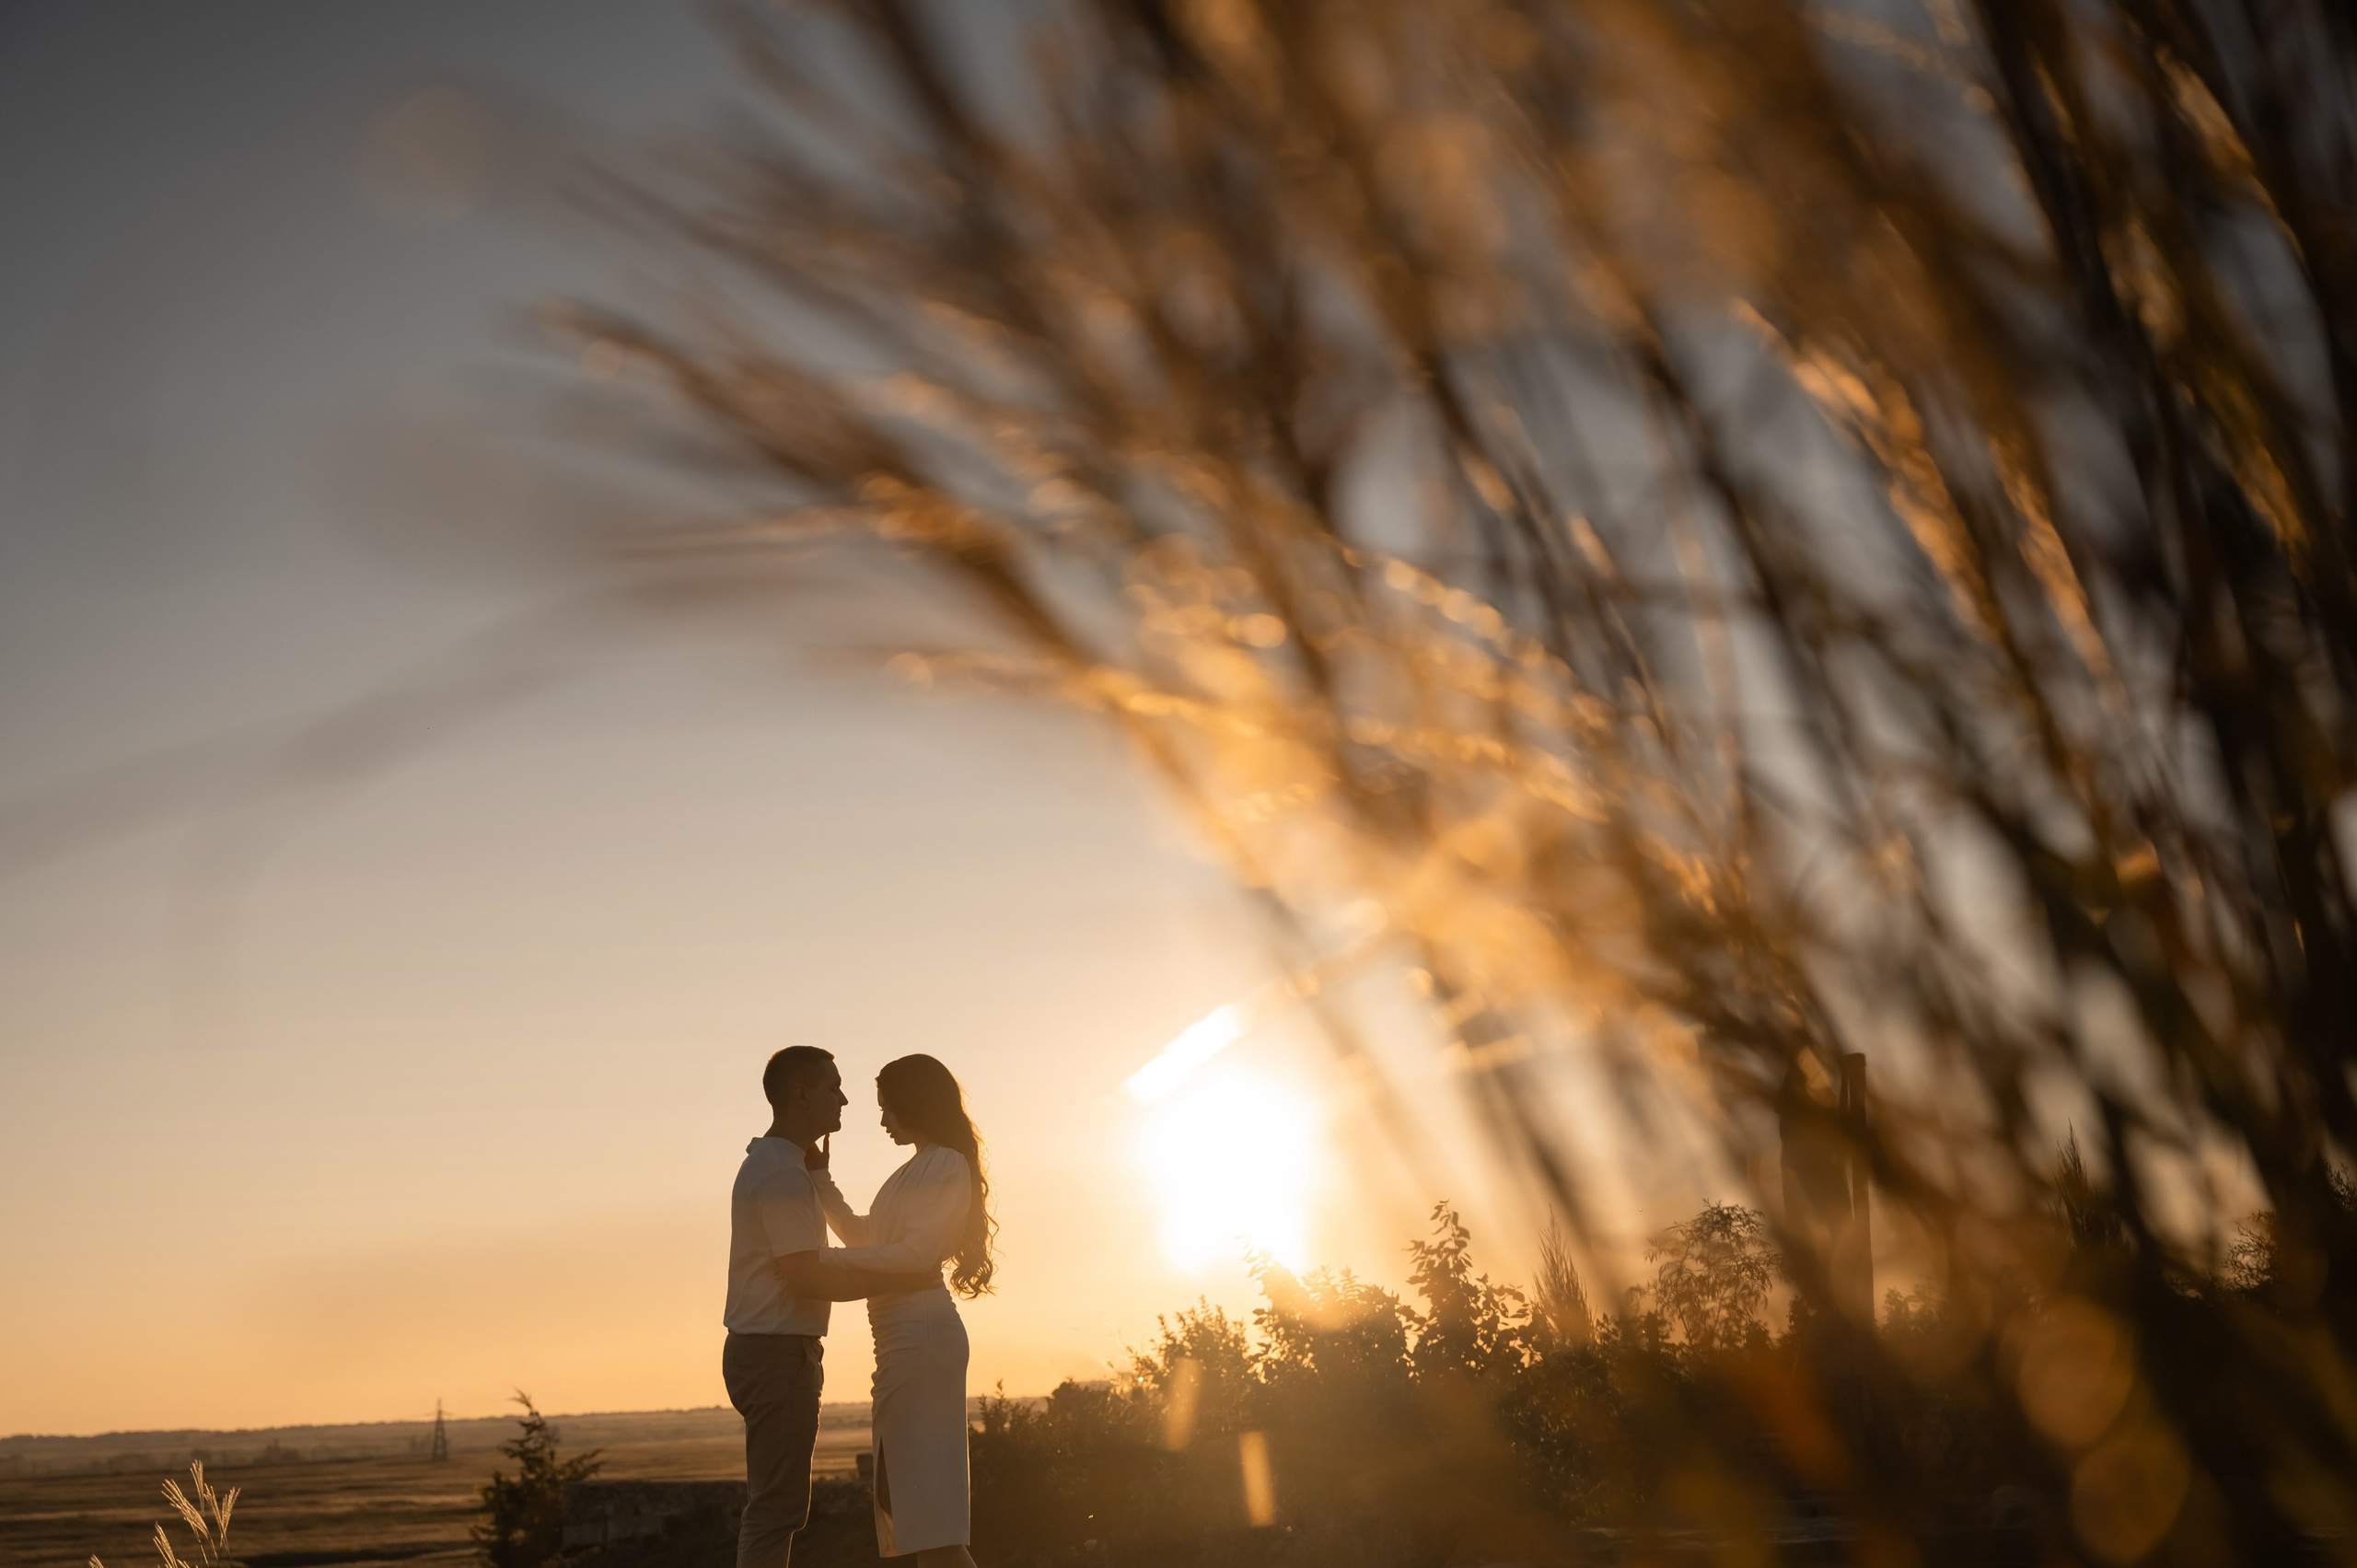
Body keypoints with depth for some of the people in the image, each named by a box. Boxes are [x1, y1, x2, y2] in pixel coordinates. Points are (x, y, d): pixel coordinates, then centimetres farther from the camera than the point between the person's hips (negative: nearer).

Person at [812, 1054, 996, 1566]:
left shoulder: (946, 1166, -8)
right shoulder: (920, 1169, 21)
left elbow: (916, 1254, -18)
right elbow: (867, 1238, 25)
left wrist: (827, 1261, -18)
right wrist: (821, 1183, 23)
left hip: (921, 1334, -10)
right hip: (905, 1338, 10)